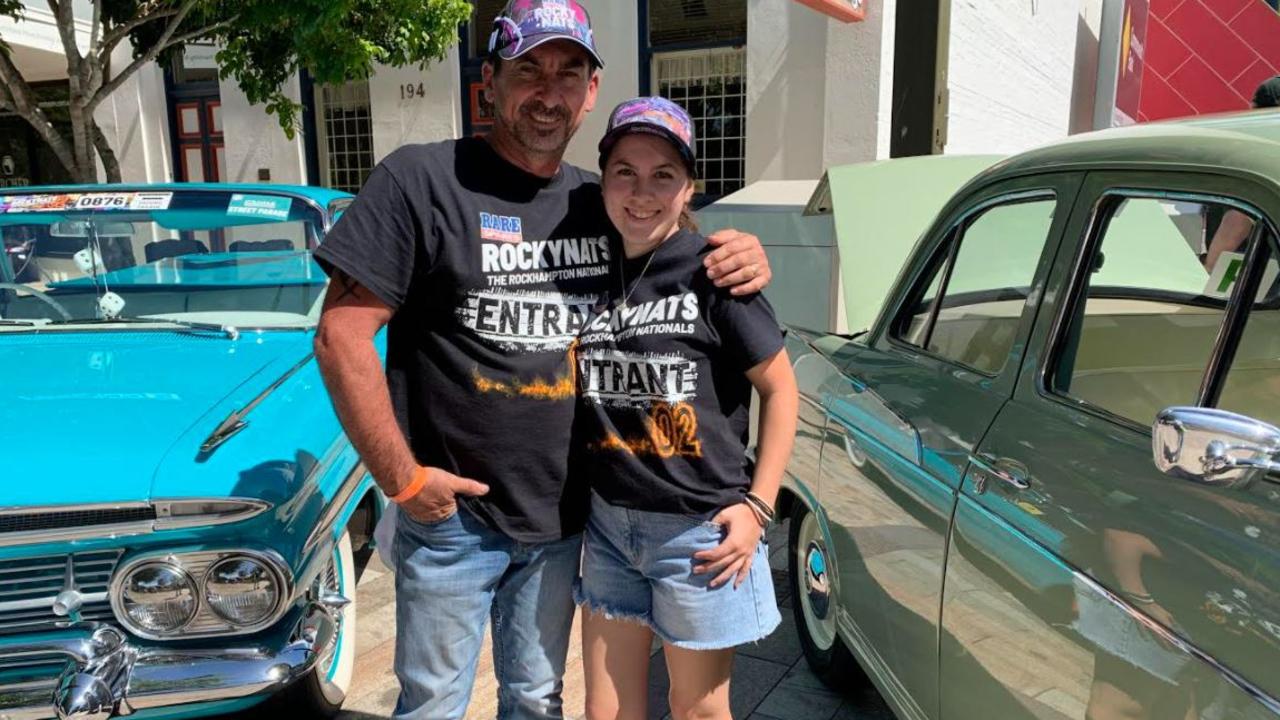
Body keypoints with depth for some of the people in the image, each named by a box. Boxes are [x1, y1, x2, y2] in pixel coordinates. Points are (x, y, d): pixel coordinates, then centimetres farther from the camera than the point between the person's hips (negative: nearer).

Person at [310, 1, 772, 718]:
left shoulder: (600, 201, 4)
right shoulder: (421, 180, -13)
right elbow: (342, 335, -15)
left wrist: (742, 256, -7)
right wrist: (404, 479, -15)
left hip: (562, 517, 5)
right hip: (453, 516, -4)